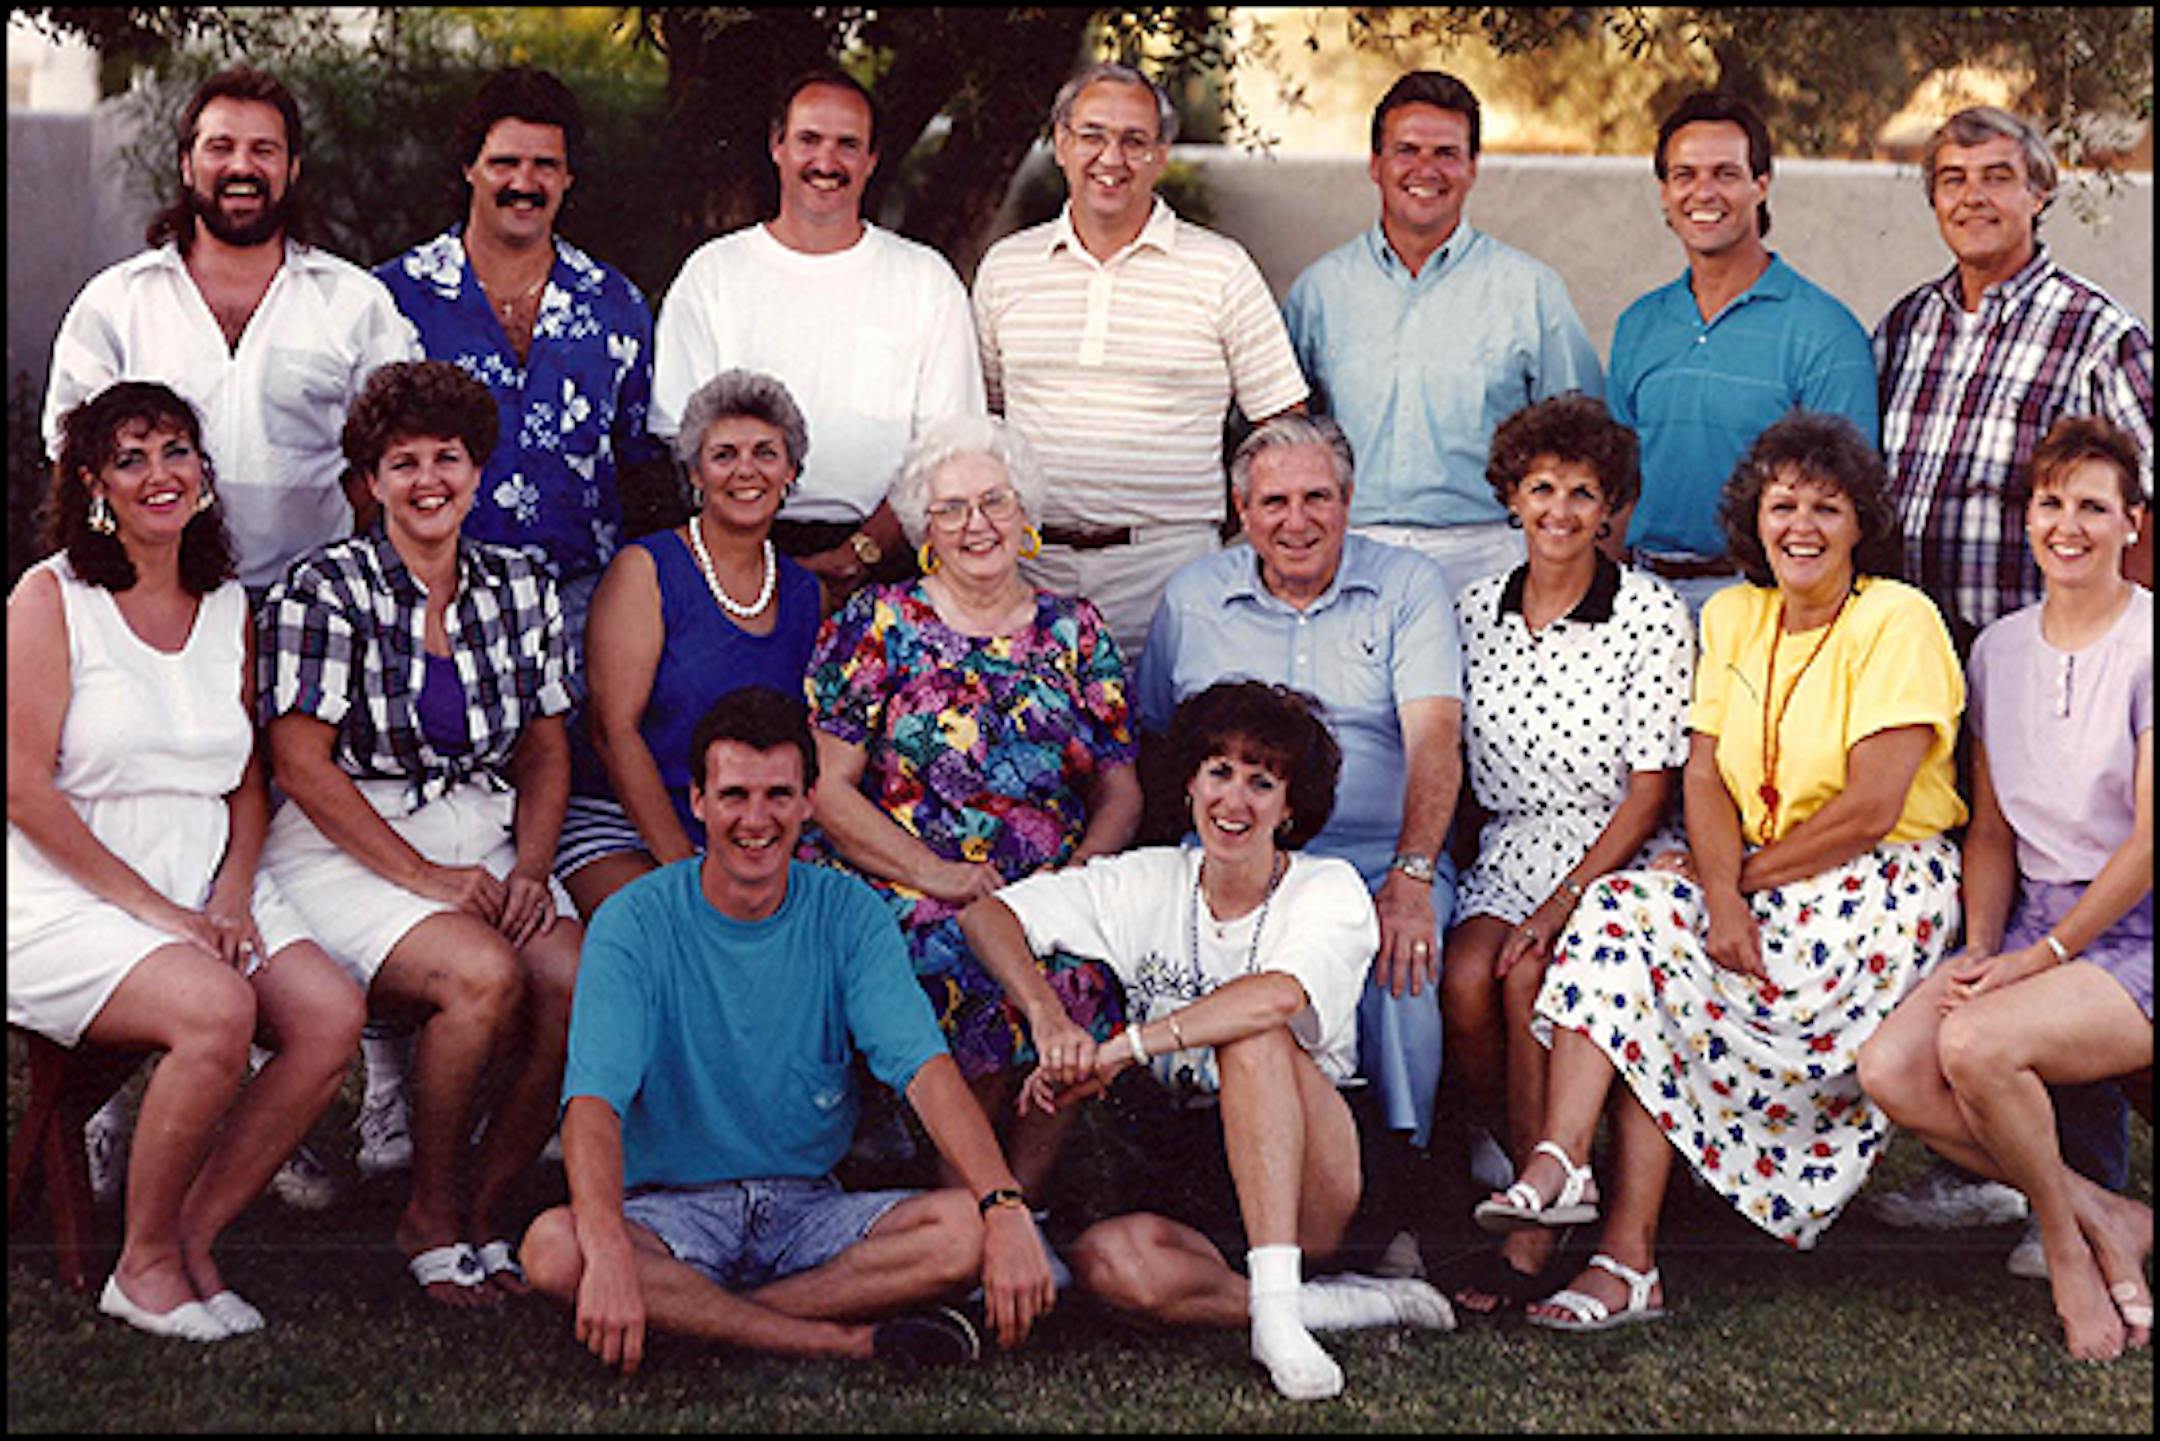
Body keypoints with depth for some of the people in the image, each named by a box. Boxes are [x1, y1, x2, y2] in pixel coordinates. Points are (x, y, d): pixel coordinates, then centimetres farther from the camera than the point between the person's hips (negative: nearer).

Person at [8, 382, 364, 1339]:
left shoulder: (229, 608, 14)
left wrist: (233, 893, -3)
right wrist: (153, 909, -15)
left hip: (205, 888, 6)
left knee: (331, 1015, -19)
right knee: (216, 1009, -32)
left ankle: (192, 1240, -4)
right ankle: (144, 1266, -11)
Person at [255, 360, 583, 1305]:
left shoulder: (519, 589, 11)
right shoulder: (326, 590, -4)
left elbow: (546, 749, 15)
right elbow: (300, 764, -9)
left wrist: (530, 869, -4)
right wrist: (425, 878, -15)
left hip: (485, 839, 5)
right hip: (349, 852, -4)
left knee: (576, 980, -25)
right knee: (486, 975, -31)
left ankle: (485, 1210, -5)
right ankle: (429, 1219, -9)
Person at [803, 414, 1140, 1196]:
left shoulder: (1075, 630, 16)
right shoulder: (878, 623, 7)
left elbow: (1119, 786, 15)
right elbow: (824, 787, 0)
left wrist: (1085, 864, -7)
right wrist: (937, 874, -12)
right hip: (899, 888, -2)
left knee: (1086, 970, -30)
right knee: (981, 967, -33)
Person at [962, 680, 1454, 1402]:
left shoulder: (1329, 890, -4)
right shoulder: (1146, 884, 7)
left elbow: (1280, 996, -26)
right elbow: (988, 915, 1)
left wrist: (1119, 1050, -30)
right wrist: (1048, 1018, -20)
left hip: (1315, 1183, -2)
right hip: (1189, 1191, 2)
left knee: (1252, 1037, -31)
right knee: (1105, 1259, -31)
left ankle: (1278, 1305, -36)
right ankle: (1350, 1305, -22)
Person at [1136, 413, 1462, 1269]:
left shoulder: (1407, 586, 6)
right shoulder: (1192, 599, 14)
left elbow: (1434, 739, -7)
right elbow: (1149, 746, 21)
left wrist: (1410, 877, -22)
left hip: (1380, 860, -1)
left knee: (1399, 957, -34)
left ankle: (1399, 1208, -23)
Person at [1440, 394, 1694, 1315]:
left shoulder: (1651, 615, -4)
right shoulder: (1477, 611, 10)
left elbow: (1651, 788, -7)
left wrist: (1562, 902, -17)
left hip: (1618, 861, -4)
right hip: (1506, 853, 4)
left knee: (1528, 979, -30)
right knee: (1464, 980, -27)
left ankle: (1533, 1231, -20)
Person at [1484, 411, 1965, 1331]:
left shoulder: (1898, 622, -9)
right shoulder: (1732, 617, 9)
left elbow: (1870, 811, -15)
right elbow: (1704, 776, 1)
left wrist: (1746, 878, -10)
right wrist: (1721, 894, -16)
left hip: (1883, 889, -6)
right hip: (1752, 879, 6)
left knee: (1663, 981, -25)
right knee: (1620, 916, -23)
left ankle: (1627, 1254, -23)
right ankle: (1561, 1164, -35)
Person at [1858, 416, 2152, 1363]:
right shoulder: (2000, 649, 11)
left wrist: (2045, 954, -15)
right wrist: (1979, 949, -2)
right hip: (2032, 925, 6)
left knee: (1976, 1043, -31)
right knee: (1890, 1071, -19)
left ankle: (2067, 1242, -5)